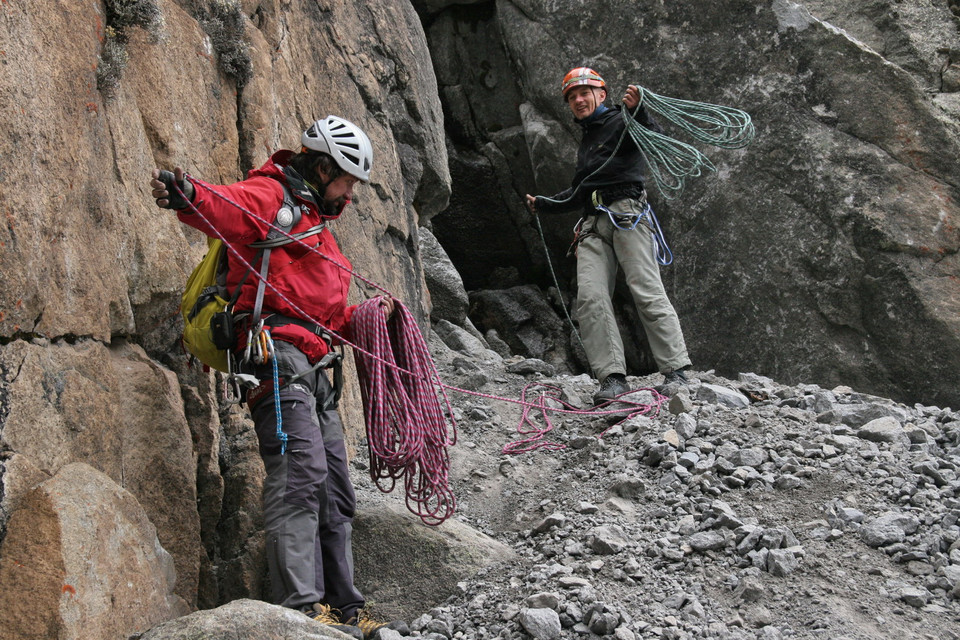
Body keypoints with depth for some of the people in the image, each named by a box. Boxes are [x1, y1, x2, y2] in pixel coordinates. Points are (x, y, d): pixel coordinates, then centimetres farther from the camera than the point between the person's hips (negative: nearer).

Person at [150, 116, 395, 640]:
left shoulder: (317, 225, 33)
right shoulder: (270, 195, 4)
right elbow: (223, 207, -21)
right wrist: (186, 195, -42)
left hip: (314, 371, 10)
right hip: (278, 349, -10)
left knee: (335, 490, 11)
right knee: (301, 469, -23)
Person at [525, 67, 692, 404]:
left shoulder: (620, 122, 7)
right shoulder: (585, 142, 30)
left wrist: (638, 111, -30)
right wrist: (543, 204, 47)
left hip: (626, 214, -7)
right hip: (593, 224, 7)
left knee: (647, 292, -15)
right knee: (590, 298, -12)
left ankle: (676, 371, -14)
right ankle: (613, 377, -16)